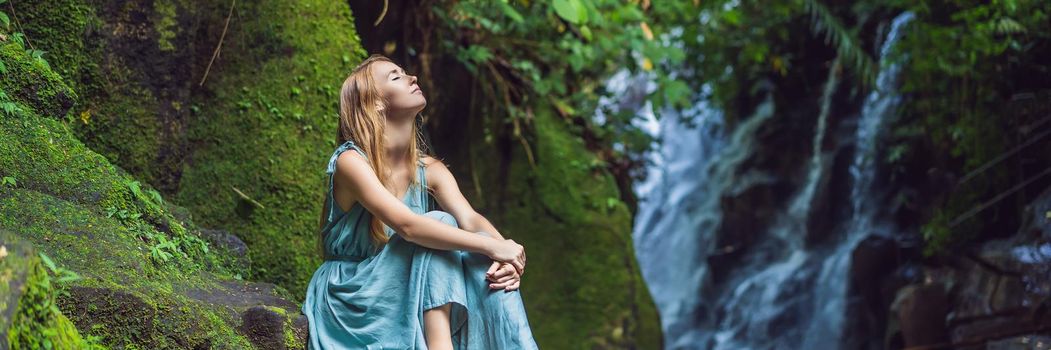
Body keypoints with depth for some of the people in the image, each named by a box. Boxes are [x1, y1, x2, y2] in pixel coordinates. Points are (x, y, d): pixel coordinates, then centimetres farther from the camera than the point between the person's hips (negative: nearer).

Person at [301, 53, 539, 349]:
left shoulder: (430, 170, 5)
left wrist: (505, 254, -34)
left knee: (489, 267, -19)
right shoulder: (350, 161, -16)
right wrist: (492, 247, -33)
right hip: (350, 298, -6)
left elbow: (471, 220, -11)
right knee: (438, 224, -25)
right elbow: (406, 225, -30)